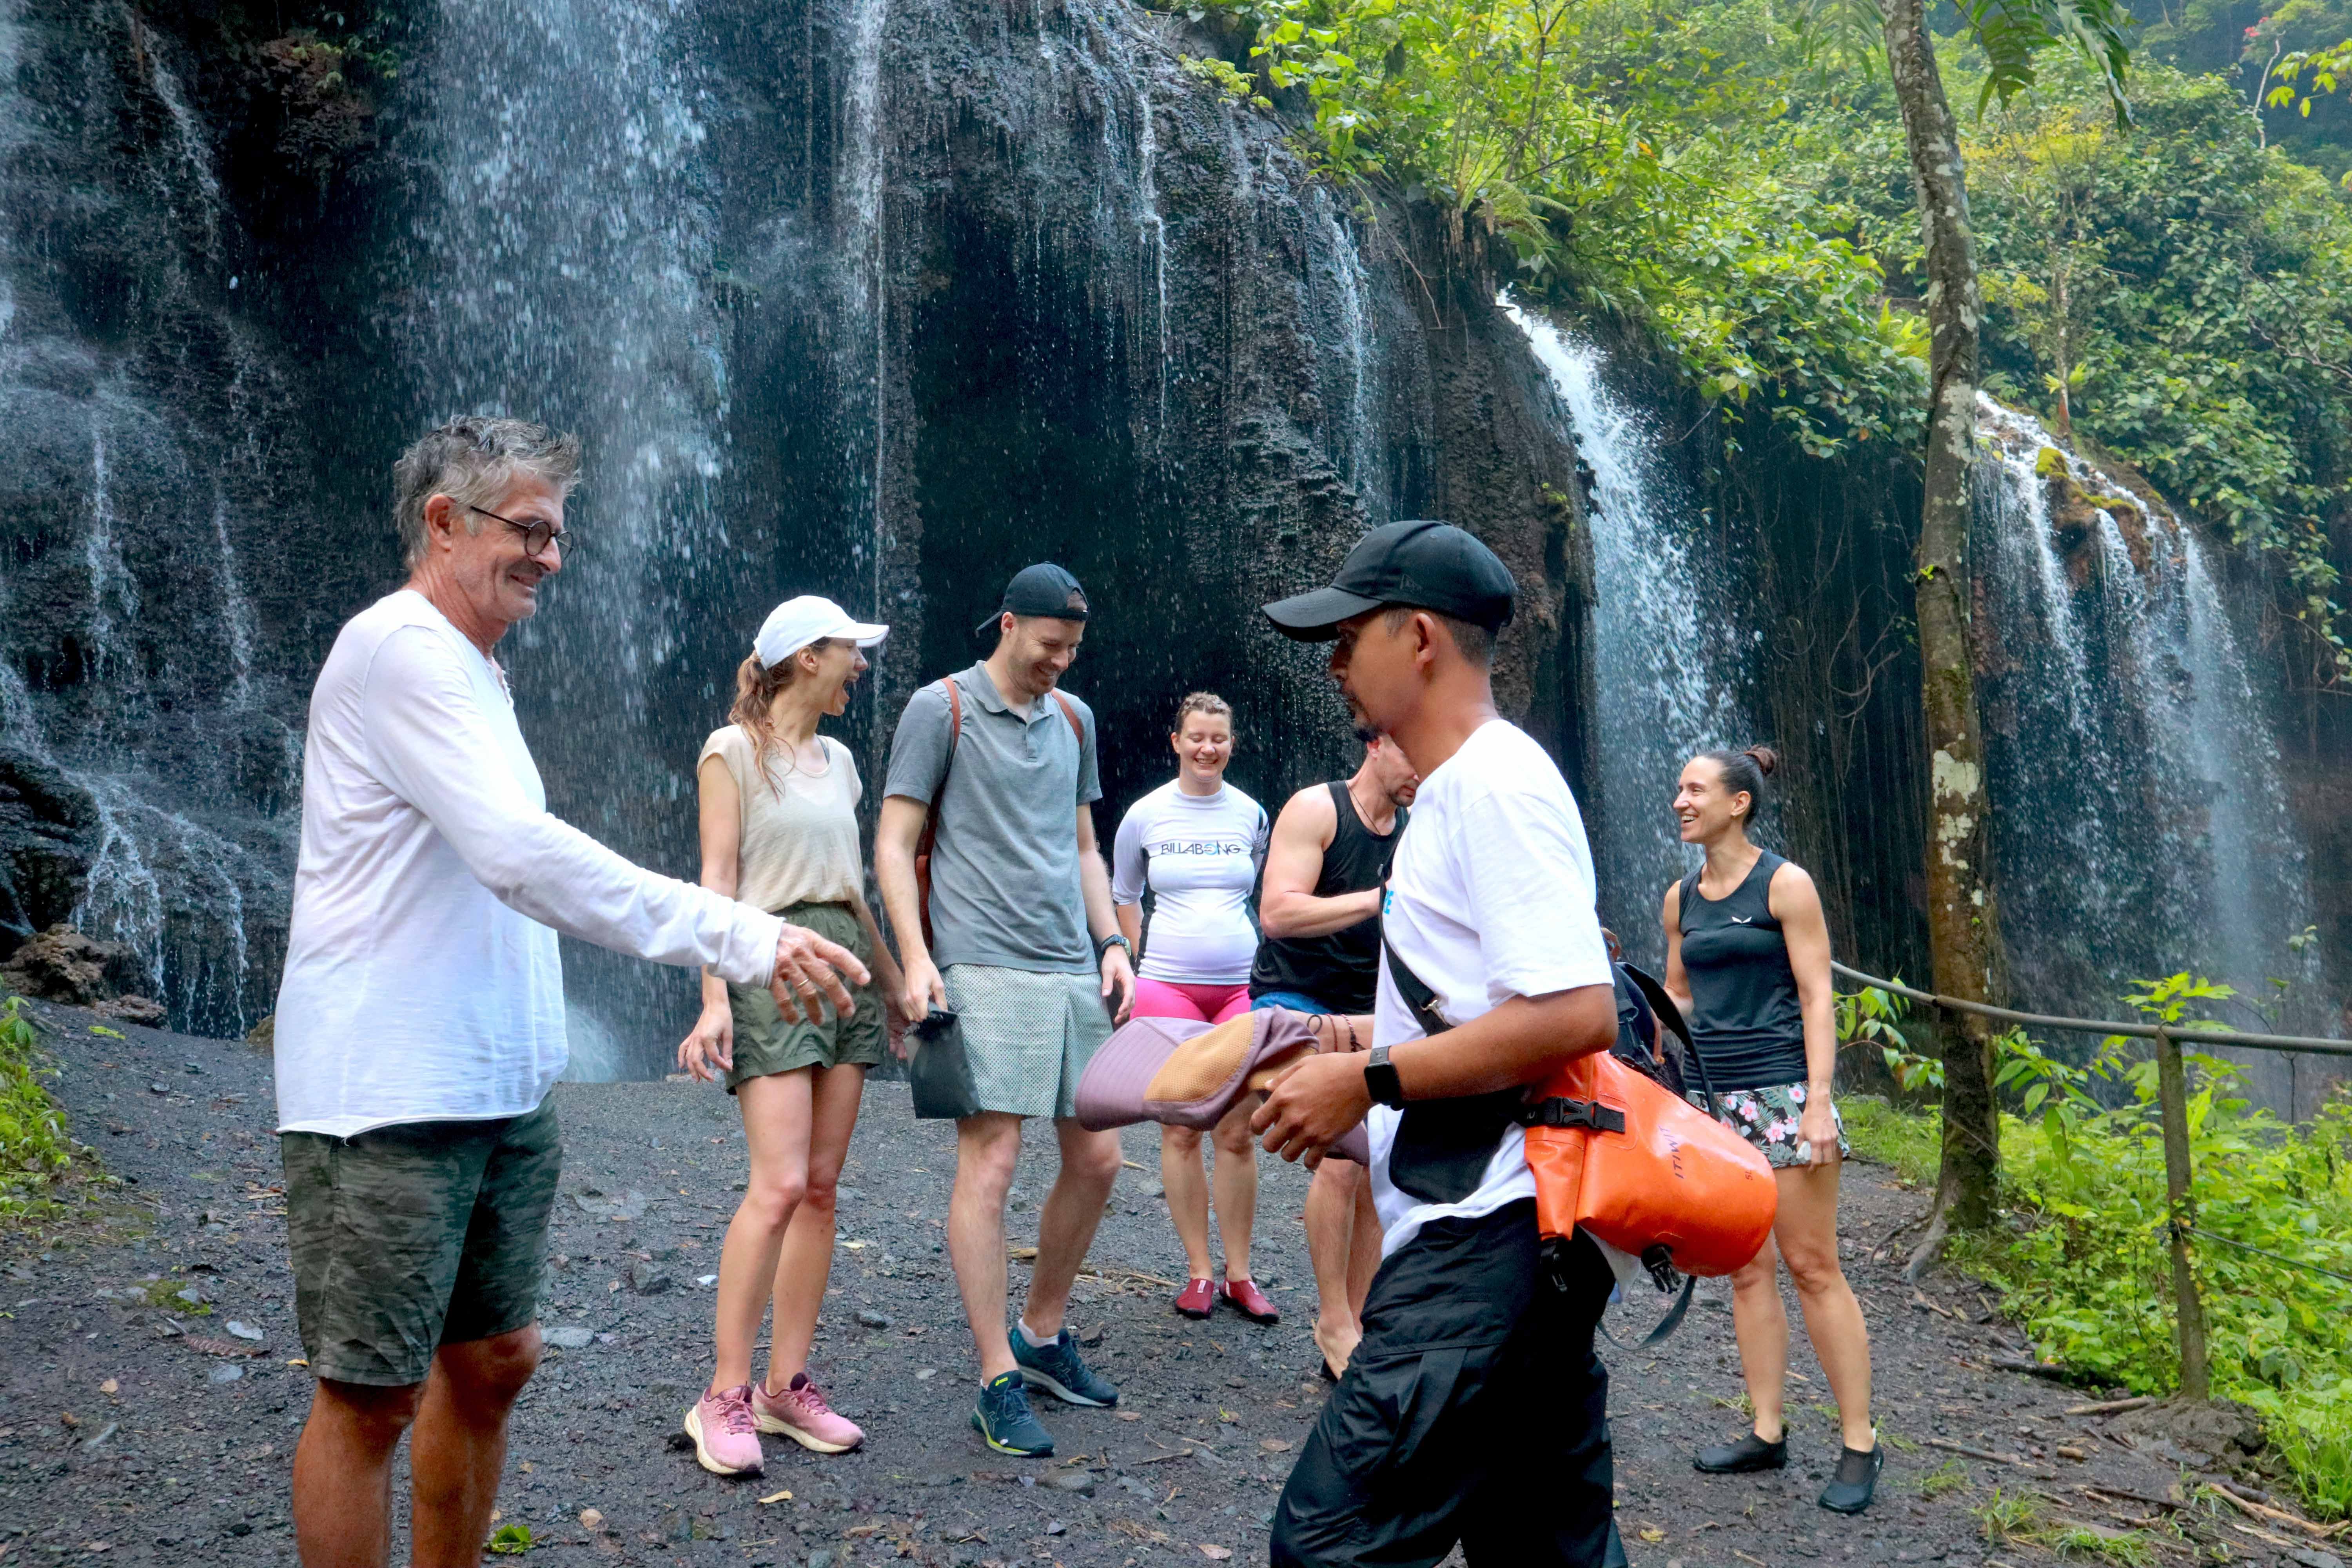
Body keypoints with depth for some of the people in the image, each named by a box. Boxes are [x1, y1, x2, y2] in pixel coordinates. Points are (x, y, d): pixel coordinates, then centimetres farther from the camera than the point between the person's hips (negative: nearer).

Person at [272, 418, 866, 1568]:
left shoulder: (468, 667, 17)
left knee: (492, 1360, 16)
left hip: (500, 1089, 10)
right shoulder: (401, 649, -15)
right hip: (389, 1097, -9)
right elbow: (523, 855, -27)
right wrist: (738, 937, -30)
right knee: (371, 1396, 0)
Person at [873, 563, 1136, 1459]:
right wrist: (915, 958, -14)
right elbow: (893, 845, -4)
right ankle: (999, 1383, 0)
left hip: (1075, 970, 7)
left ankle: (1042, 1336, 27)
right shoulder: (941, 709, -1)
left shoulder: (1075, 719, 17)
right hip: (986, 970, -7)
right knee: (990, 1165, -8)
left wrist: (1112, 942, 11)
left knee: (1096, 1159, 8)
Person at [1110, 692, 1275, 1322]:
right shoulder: (1146, 815, 3)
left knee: (1238, 1133, 0)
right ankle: (1199, 1272, 11)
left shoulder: (1251, 815, 6)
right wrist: (1141, 967, 10)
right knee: (1181, 1131, 0)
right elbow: (1124, 897, 15)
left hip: (1241, 986, 1)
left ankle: (1239, 1275, 11)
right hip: (1168, 986, -1)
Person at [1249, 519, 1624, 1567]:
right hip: (1490, 1238, 11)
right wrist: (1342, 1042, 14)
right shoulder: (1455, 791, 18)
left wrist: (1367, 1080, -18)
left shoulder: (1497, 782, -14)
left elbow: (1576, 1014, -23)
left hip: (1483, 1244, -11)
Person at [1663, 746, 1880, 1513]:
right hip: (1711, 1096, 6)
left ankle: (1860, 1444, 5)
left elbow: (1817, 998, -8)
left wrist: (1819, 1102, -15)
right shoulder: (1681, 897, 11)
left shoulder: (1784, 884, -5)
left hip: (1781, 1089, -6)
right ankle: (1767, 1433, 17)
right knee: (1746, 1271, 9)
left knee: (1813, 1267, -3)